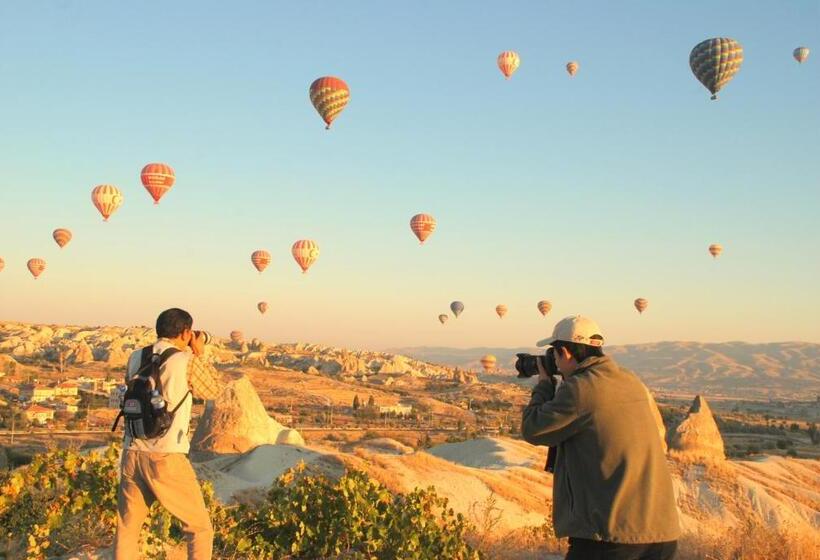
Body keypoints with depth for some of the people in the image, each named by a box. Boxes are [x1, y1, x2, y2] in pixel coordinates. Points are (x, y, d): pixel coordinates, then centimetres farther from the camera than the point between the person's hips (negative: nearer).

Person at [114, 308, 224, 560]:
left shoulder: (136, 358, 6)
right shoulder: (187, 361, -8)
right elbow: (215, 389, 7)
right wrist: (198, 354, 15)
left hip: (133, 454, 5)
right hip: (167, 457, -5)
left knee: (127, 529, 16)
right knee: (200, 528, 8)